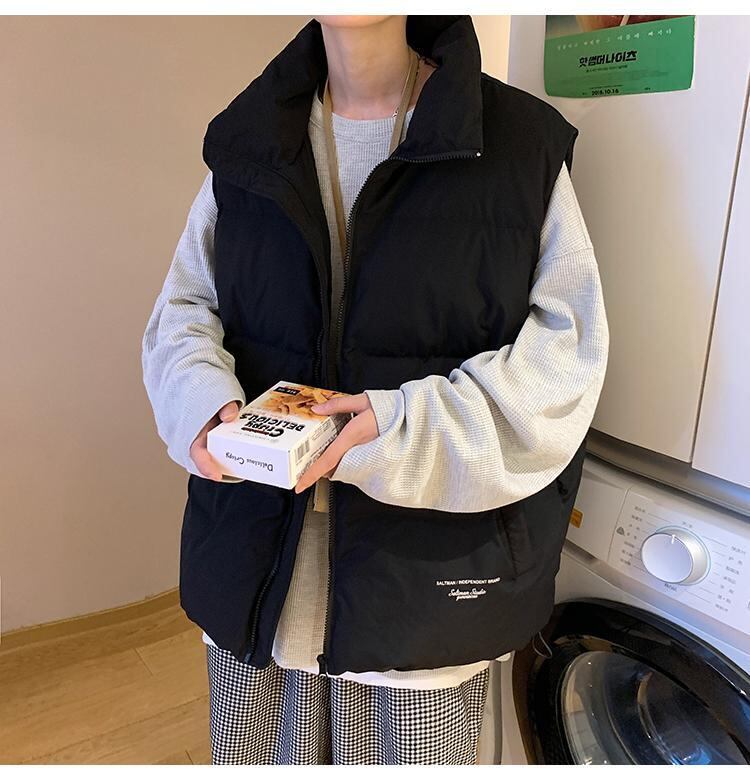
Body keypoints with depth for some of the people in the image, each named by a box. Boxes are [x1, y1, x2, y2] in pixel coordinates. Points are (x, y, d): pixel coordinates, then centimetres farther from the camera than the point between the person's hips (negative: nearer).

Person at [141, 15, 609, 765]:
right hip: (256, 557, 4)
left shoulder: (521, 142, -6)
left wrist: (409, 425, -22)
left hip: (425, 566, -2)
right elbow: (183, 308, 8)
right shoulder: (246, 141, 6)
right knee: (256, 754, 23)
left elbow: (566, 346, -8)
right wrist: (203, 397, -14)